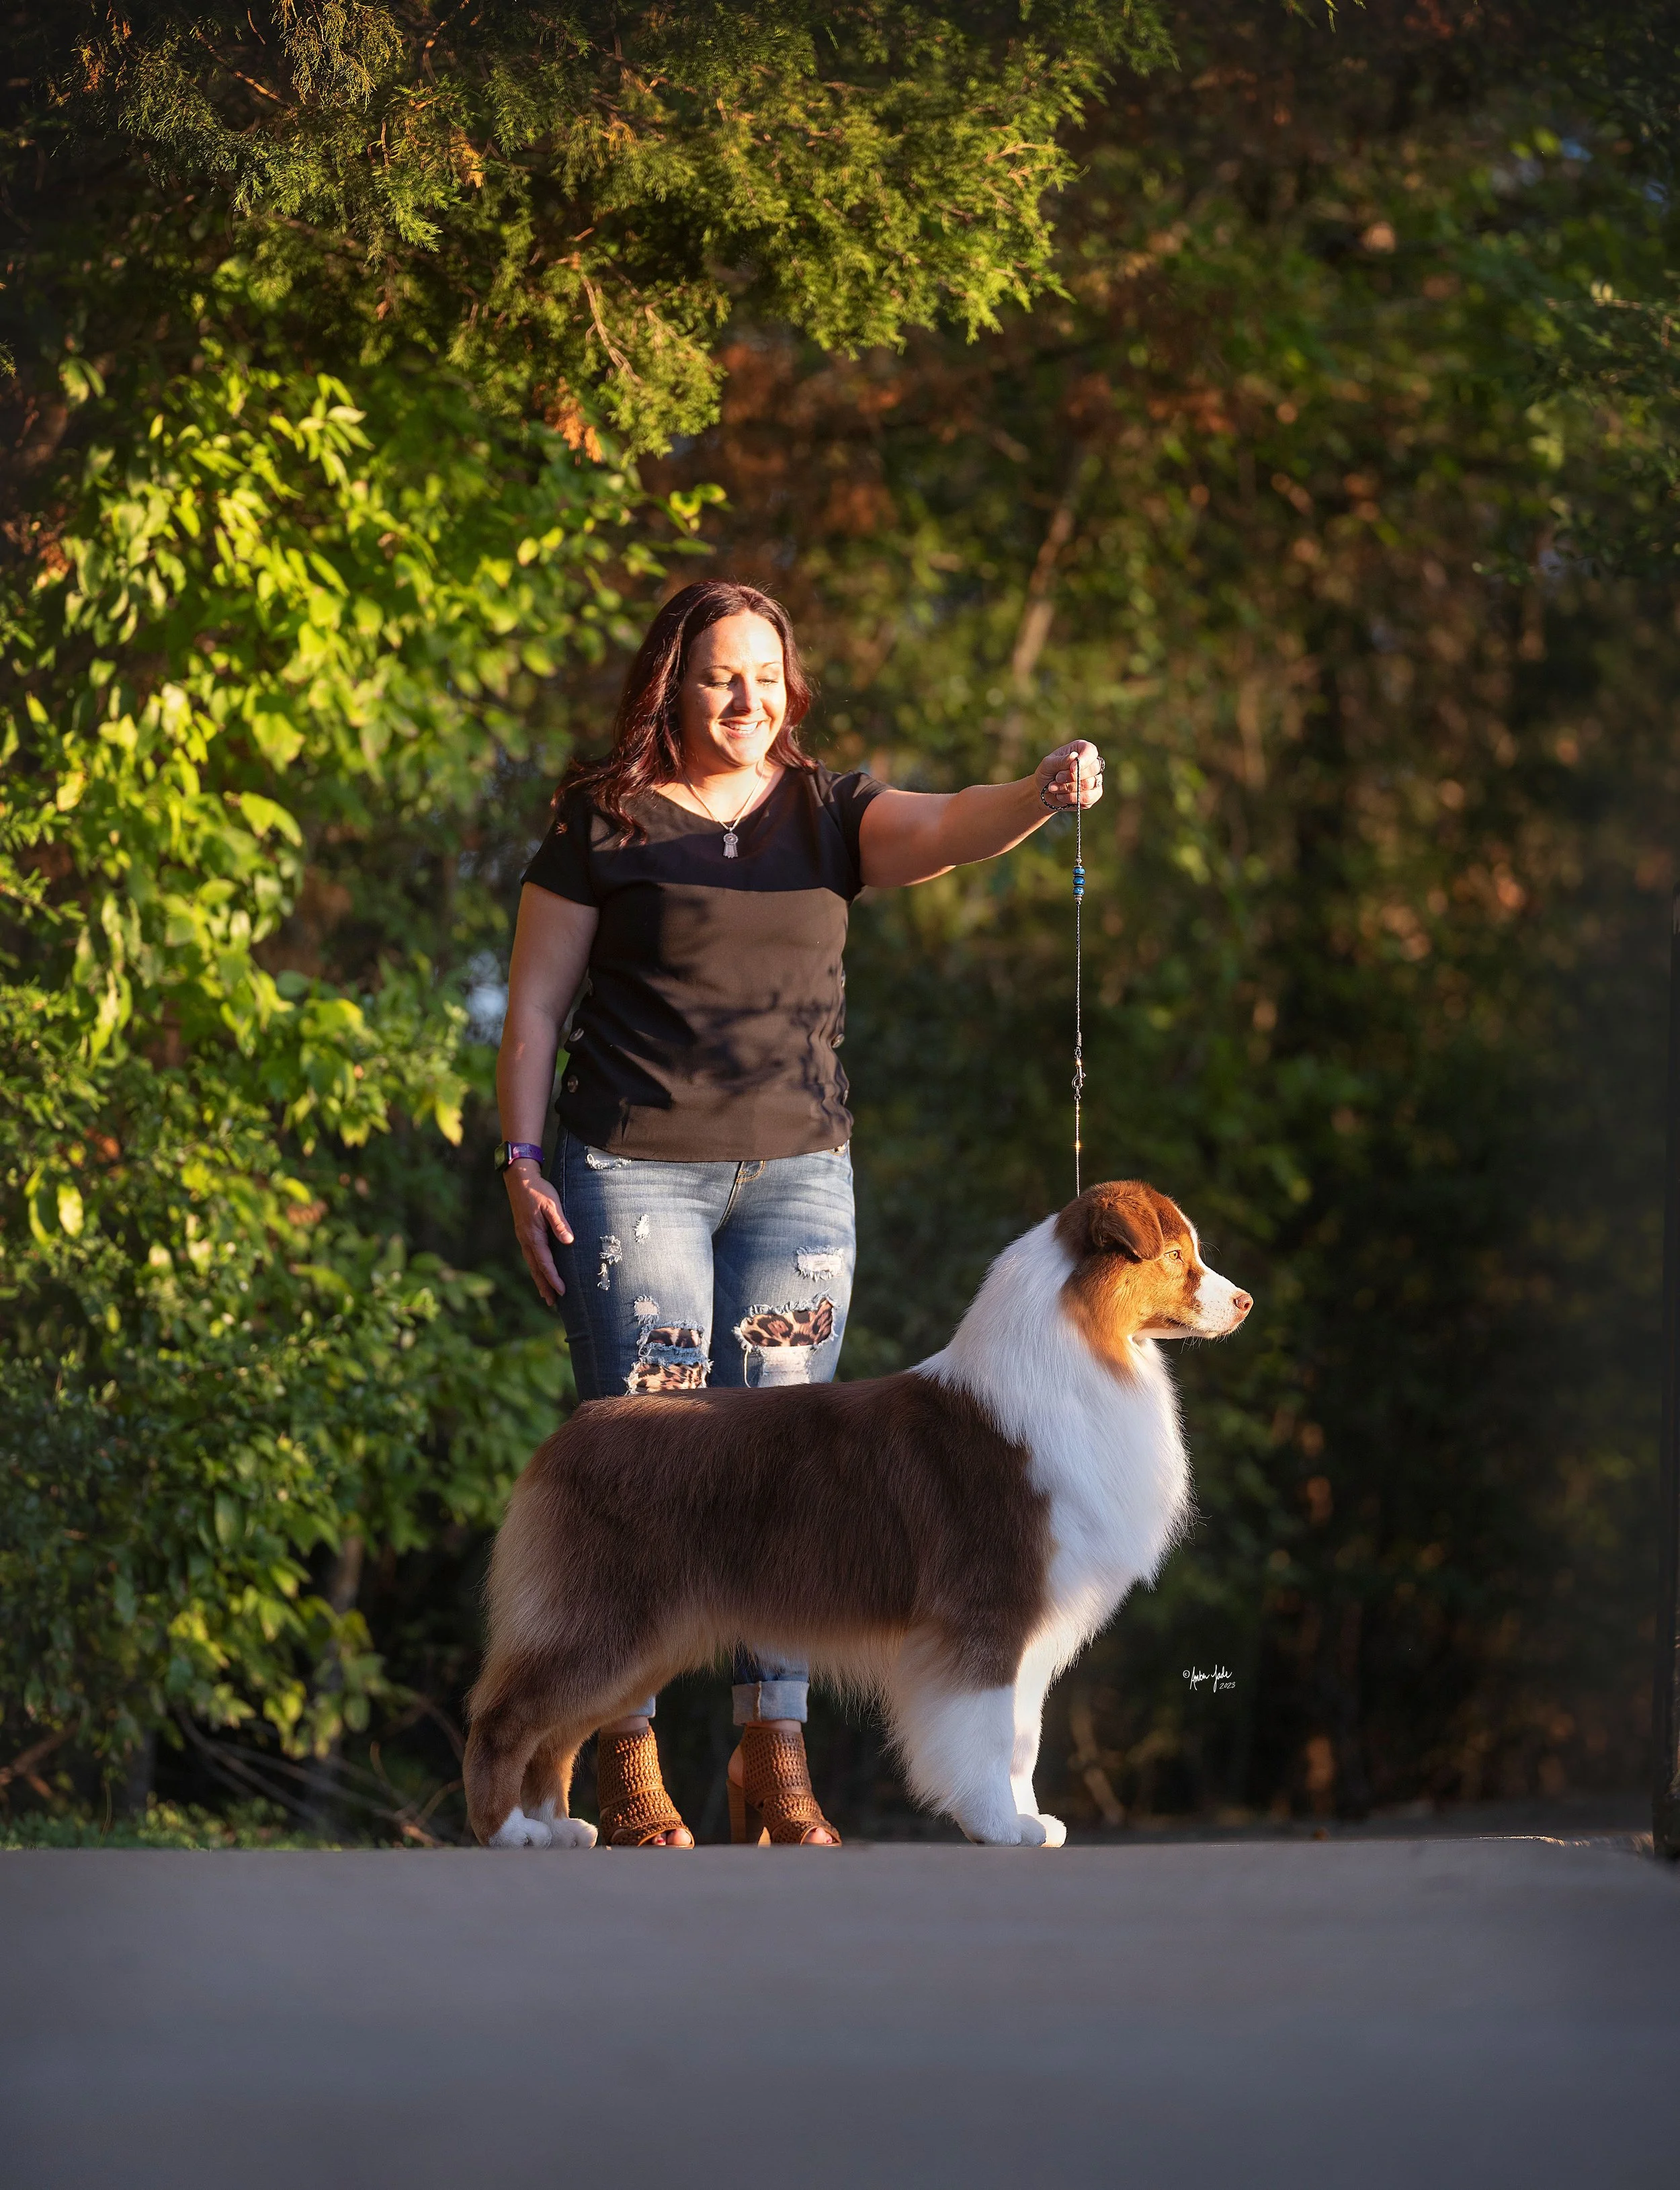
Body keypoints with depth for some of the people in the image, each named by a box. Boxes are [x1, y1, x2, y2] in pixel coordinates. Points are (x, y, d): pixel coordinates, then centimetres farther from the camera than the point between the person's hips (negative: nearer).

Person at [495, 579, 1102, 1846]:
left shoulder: (827, 815, 10)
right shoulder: (605, 824, 3)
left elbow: (947, 833, -9)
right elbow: (535, 1001, 3)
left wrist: (1044, 795, -29)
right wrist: (524, 1159, -5)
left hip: (798, 1171, 3)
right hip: (632, 1171, -3)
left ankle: (776, 1760, 2)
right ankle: (627, 1759, 1)